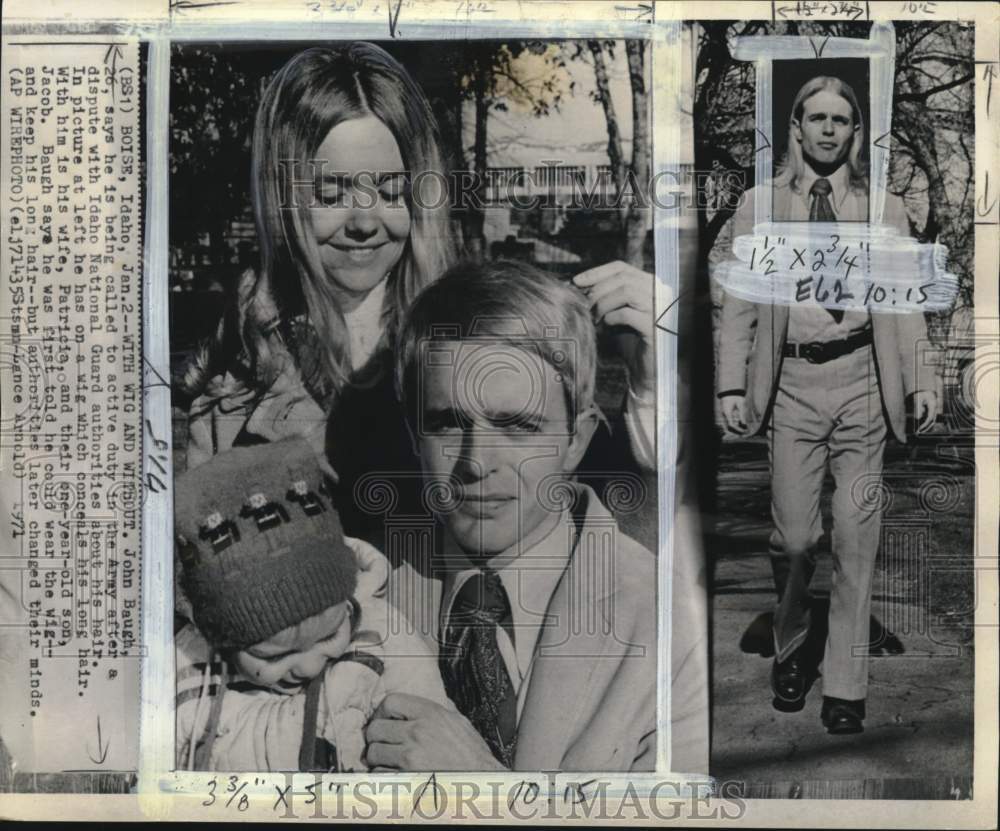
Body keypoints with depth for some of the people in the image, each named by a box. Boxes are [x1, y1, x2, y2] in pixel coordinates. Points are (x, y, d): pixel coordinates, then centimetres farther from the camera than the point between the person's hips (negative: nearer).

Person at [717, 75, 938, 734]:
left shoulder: (885, 208, 11)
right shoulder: (760, 205, 8)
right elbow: (739, 302, 5)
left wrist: (922, 383, -2)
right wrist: (733, 386, -3)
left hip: (862, 381, 1)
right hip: (791, 380, -1)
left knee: (856, 537, 2)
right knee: (795, 536, 0)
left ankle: (846, 687, 15)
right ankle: (791, 652, 27)